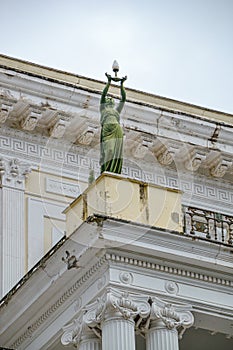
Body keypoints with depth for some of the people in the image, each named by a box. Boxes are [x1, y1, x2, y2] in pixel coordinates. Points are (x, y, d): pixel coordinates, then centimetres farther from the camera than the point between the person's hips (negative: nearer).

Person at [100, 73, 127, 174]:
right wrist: (109, 82, 13)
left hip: (117, 130, 4)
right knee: (108, 151, -20)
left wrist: (121, 84, 29)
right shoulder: (103, 108, 26)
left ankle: (115, 172, -25)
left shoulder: (117, 110, 35)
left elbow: (123, 98, 32)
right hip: (107, 129, -4)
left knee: (117, 152, -13)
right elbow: (103, 94, 16)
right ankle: (105, 171, -29)